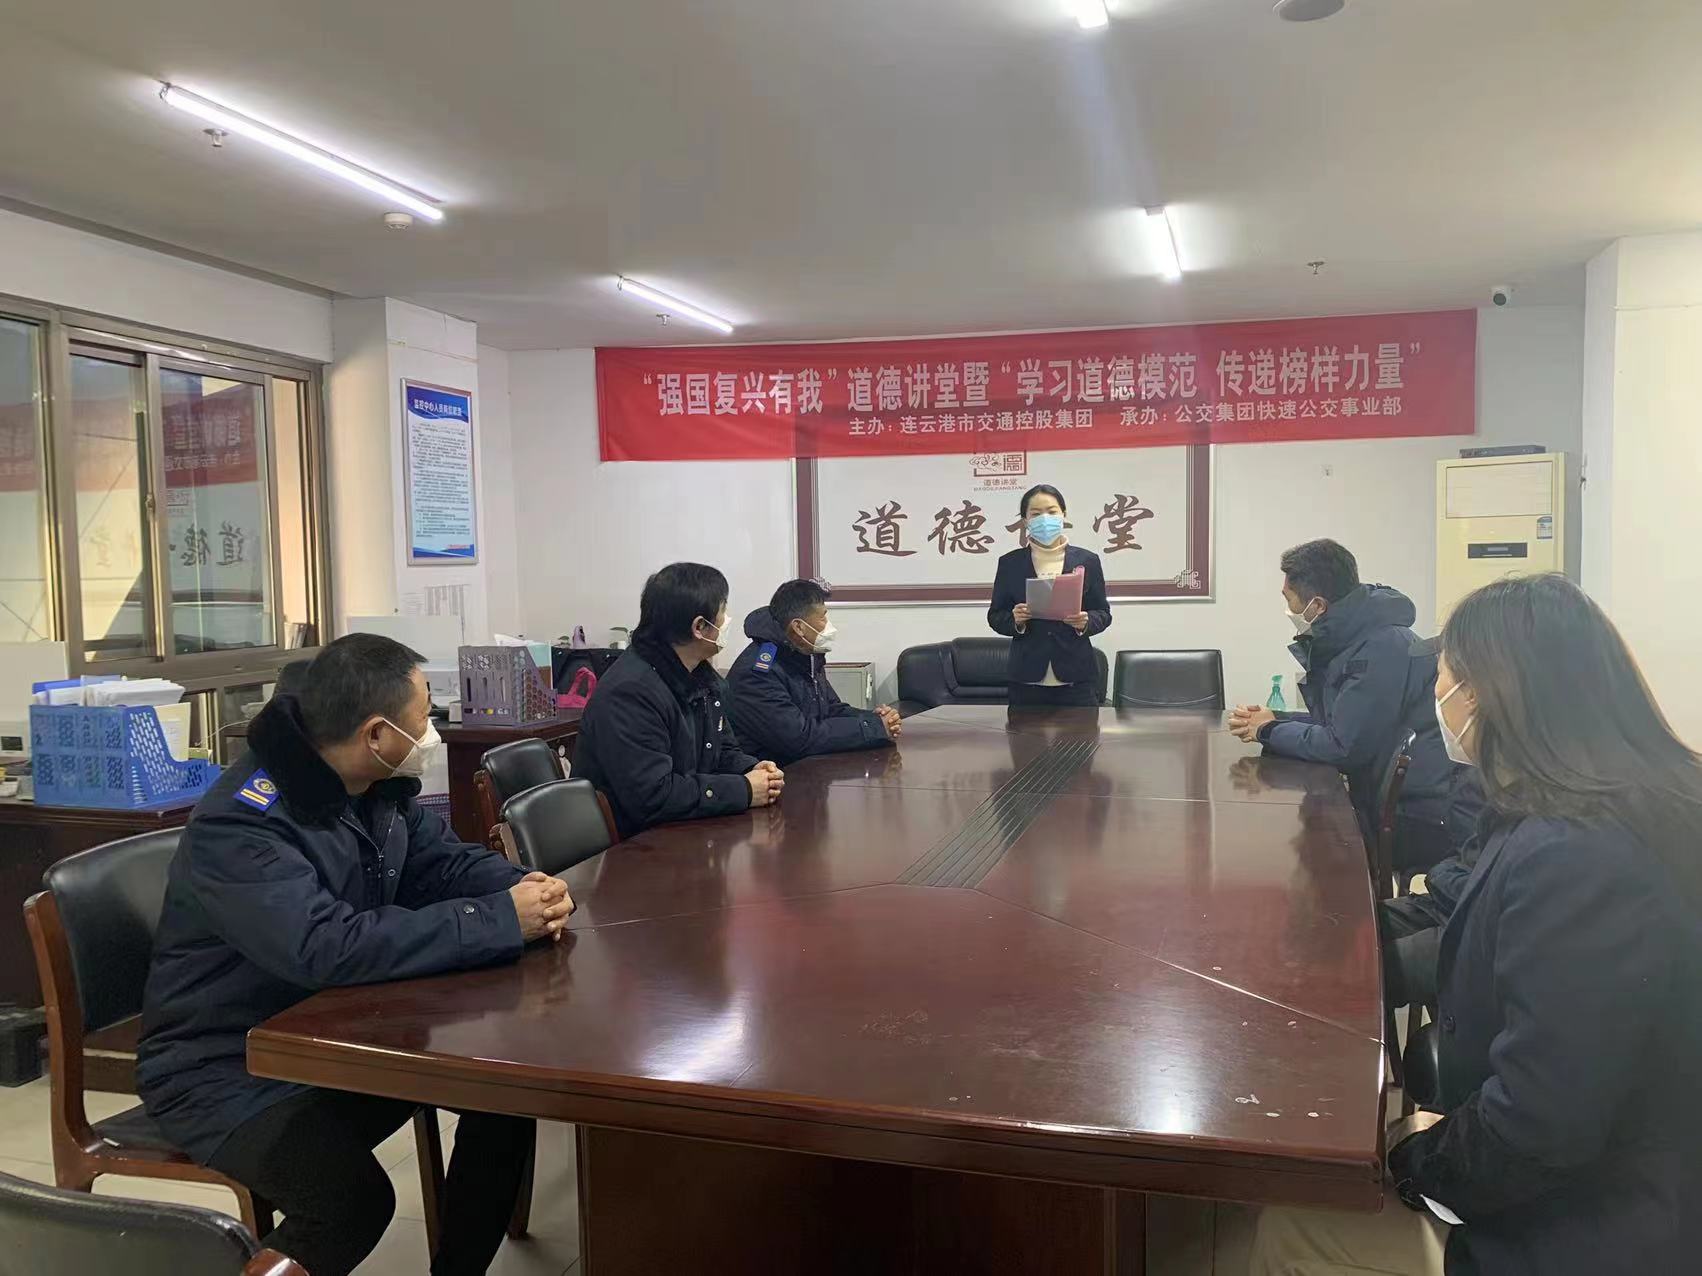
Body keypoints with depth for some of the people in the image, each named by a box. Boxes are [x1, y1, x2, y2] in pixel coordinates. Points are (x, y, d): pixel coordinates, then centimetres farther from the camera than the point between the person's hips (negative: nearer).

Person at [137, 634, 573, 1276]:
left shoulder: (379, 787, -2)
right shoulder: (241, 823, -29)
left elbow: (445, 860, 7)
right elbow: (329, 948, -40)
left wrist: (523, 887, -16)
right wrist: (502, 921, -37)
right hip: (227, 1070, -8)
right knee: (354, 1200, -30)